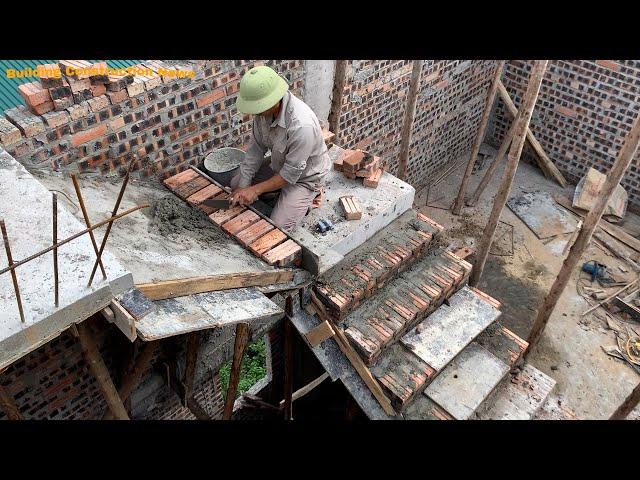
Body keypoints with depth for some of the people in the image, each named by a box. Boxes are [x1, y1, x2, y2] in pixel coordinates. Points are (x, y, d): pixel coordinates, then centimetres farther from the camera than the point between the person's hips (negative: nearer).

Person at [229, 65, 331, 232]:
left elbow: (291, 174, -30)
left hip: (304, 176, -7)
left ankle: (309, 195, 9)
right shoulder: (264, 107, -17)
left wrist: (255, 190, -24)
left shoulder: (301, 125, -40)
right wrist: (244, 187, -13)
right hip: (279, 164, 7)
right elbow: (256, 147, -8)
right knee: (236, 184, 6)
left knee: (277, 227, -16)